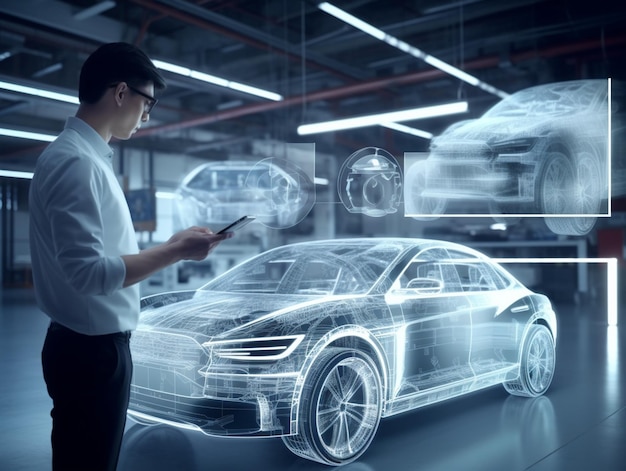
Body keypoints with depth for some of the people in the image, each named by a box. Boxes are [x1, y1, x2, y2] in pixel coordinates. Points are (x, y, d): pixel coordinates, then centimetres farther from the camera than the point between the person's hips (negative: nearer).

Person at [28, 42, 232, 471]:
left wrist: (171, 245, 11)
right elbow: (88, 272, -26)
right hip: (91, 350, -10)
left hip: (92, 345, 10)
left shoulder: (89, 158, 10)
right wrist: (176, 252, -21)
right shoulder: (75, 162, -20)